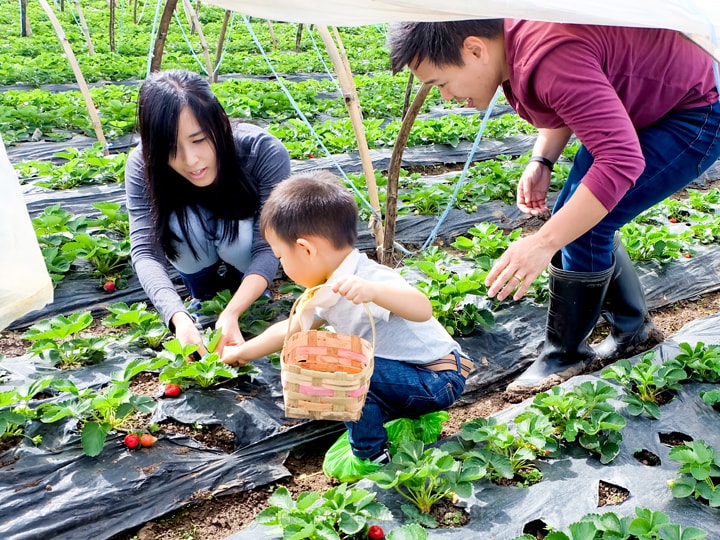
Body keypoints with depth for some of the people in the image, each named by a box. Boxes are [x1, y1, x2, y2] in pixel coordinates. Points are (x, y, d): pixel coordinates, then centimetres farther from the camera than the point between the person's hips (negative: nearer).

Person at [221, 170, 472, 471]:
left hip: (438, 381, -10)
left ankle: (371, 456, -6)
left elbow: (423, 309, -44)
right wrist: (241, 353, 24)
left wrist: (373, 291, -60)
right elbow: (291, 329, 16)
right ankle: (412, 421, 14)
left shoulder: (370, 279, -27)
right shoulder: (330, 290, 2)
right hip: (408, 373, 10)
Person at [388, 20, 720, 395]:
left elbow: (621, 159, -41)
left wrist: (543, 242, -41)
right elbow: (569, 104, 11)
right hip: (642, 109, 9)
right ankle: (633, 331, 26)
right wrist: (541, 162, -5)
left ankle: (566, 358, 2)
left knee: (584, 228, -17)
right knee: (573, 221, 8)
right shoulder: (510, 40, -7)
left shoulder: (550, 59, -38)